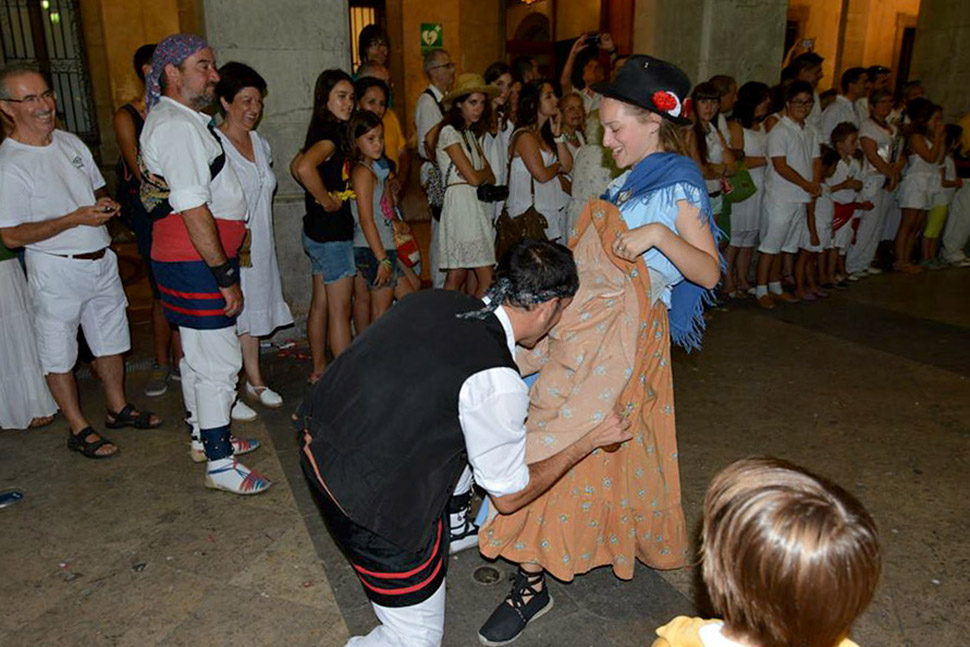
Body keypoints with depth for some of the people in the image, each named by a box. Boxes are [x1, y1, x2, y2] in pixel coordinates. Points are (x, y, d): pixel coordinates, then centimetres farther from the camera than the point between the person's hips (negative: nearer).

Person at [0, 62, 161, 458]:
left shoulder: (70, 142, 6)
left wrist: (105, 203, -4)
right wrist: (75, 219, -23)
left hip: (102, 260, 7)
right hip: (56, 270, -7)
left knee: (111, 340, 17)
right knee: (59, 353, 6)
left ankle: (119, 408, 34)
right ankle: (79, 429, 19)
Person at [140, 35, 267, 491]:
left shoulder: (181, 119, 16)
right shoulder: (176, 126, -18)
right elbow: (194, 211, -24)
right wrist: (227, 278, -21)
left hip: (195, 261, 11)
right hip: (197, 265, -11)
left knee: (197, 355, 20)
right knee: (218, 363, -4)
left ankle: (204, 436, 36)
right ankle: (220, 464, 6)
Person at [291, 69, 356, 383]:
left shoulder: (322, 132, 11)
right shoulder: (331, 134, -18)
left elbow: (296, 166, 25)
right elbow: (304, 167, -37)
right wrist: (327, 200, -23)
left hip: (317, 230, 10)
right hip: (332, 231, -10)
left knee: (320, 304, 16)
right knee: (340, 310, -3)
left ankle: (319, 370, 27)